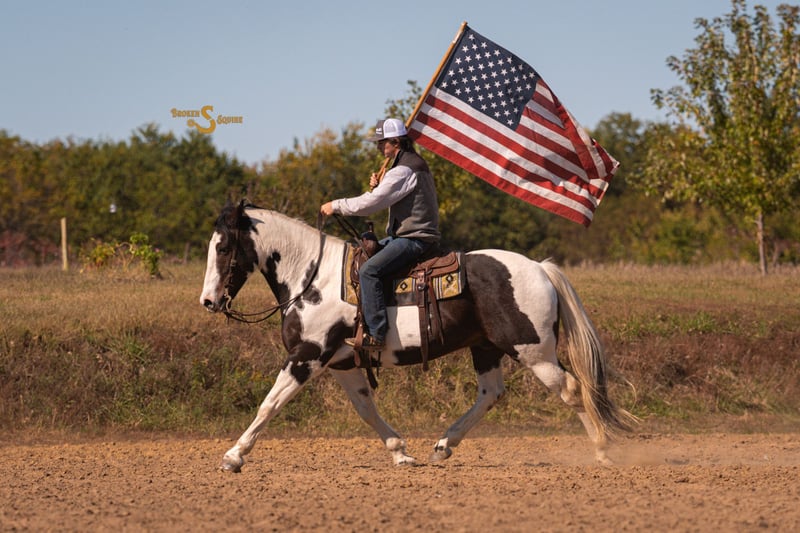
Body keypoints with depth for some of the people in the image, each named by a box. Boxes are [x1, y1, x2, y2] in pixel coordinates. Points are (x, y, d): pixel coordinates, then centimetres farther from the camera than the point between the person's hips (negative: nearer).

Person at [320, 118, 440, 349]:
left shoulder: (404, 170, -18)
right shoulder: (412, 163, 17)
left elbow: (370, 204, -20)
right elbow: (388, 198, 26)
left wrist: (336, 206, -9)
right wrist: (378, 186, 7)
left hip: (414, 239, -11)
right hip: (406, 234, 11)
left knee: (369, 270, -24)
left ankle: (376, 334, -28)